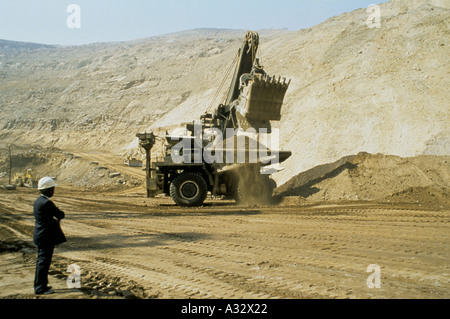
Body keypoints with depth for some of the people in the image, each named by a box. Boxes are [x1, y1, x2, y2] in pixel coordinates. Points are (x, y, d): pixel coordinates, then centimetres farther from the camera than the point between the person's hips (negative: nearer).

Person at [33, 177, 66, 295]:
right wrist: (61, 214, 6)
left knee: (42, 261, 19)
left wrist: (56, 218, 2)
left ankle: (40, 285, 30)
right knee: (44, 261, -3)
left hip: (40, 235, 10)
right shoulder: (46, 203, -21)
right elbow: (60, 215, -15)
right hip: (46, 236, -10)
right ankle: (40, 288, 4)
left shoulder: (38, 201, 11)